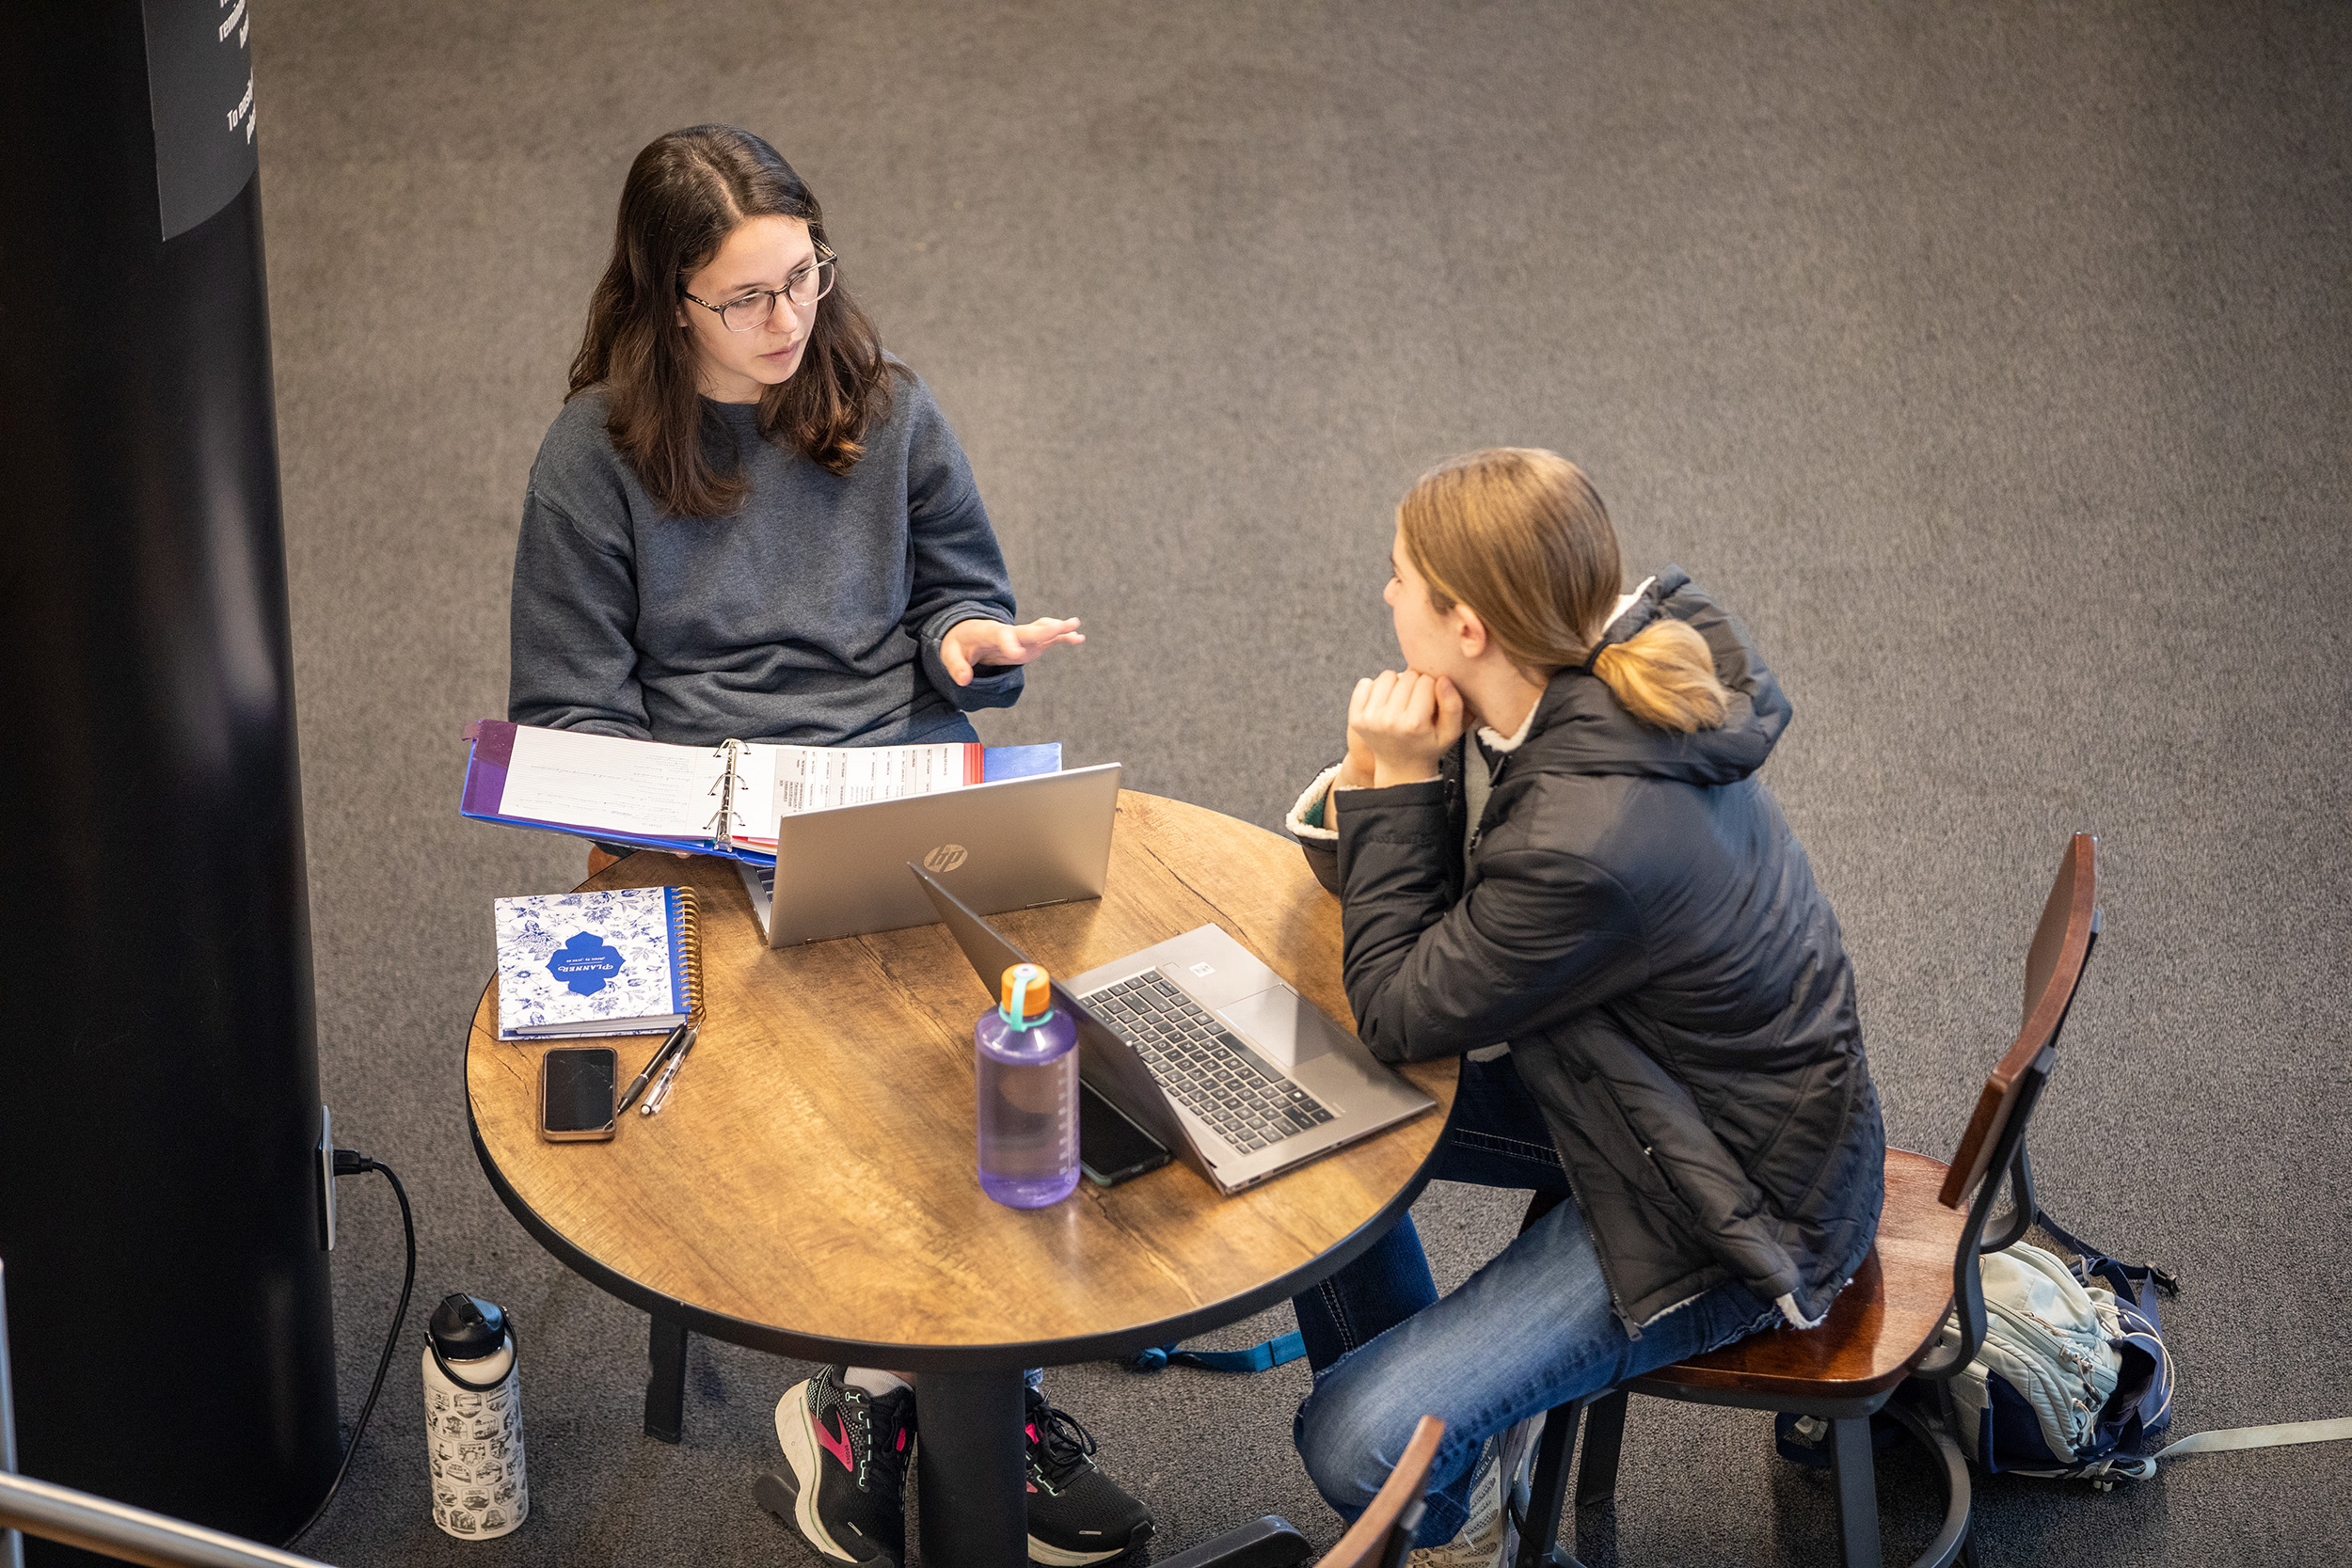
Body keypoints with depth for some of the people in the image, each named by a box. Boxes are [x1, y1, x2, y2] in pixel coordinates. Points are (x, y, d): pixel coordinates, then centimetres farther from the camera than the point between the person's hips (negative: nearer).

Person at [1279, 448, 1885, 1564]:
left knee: (1358, 1447, -16)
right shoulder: (1606, 694, -11)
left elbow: (1399, 1015, -20)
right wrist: (1371, 793, -19)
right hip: (1640, 1092, 9)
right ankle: (1442, 1418, 28)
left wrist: (1399, 782, -20)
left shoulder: (1588, 844, -38)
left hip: (1732, 1209, -9)